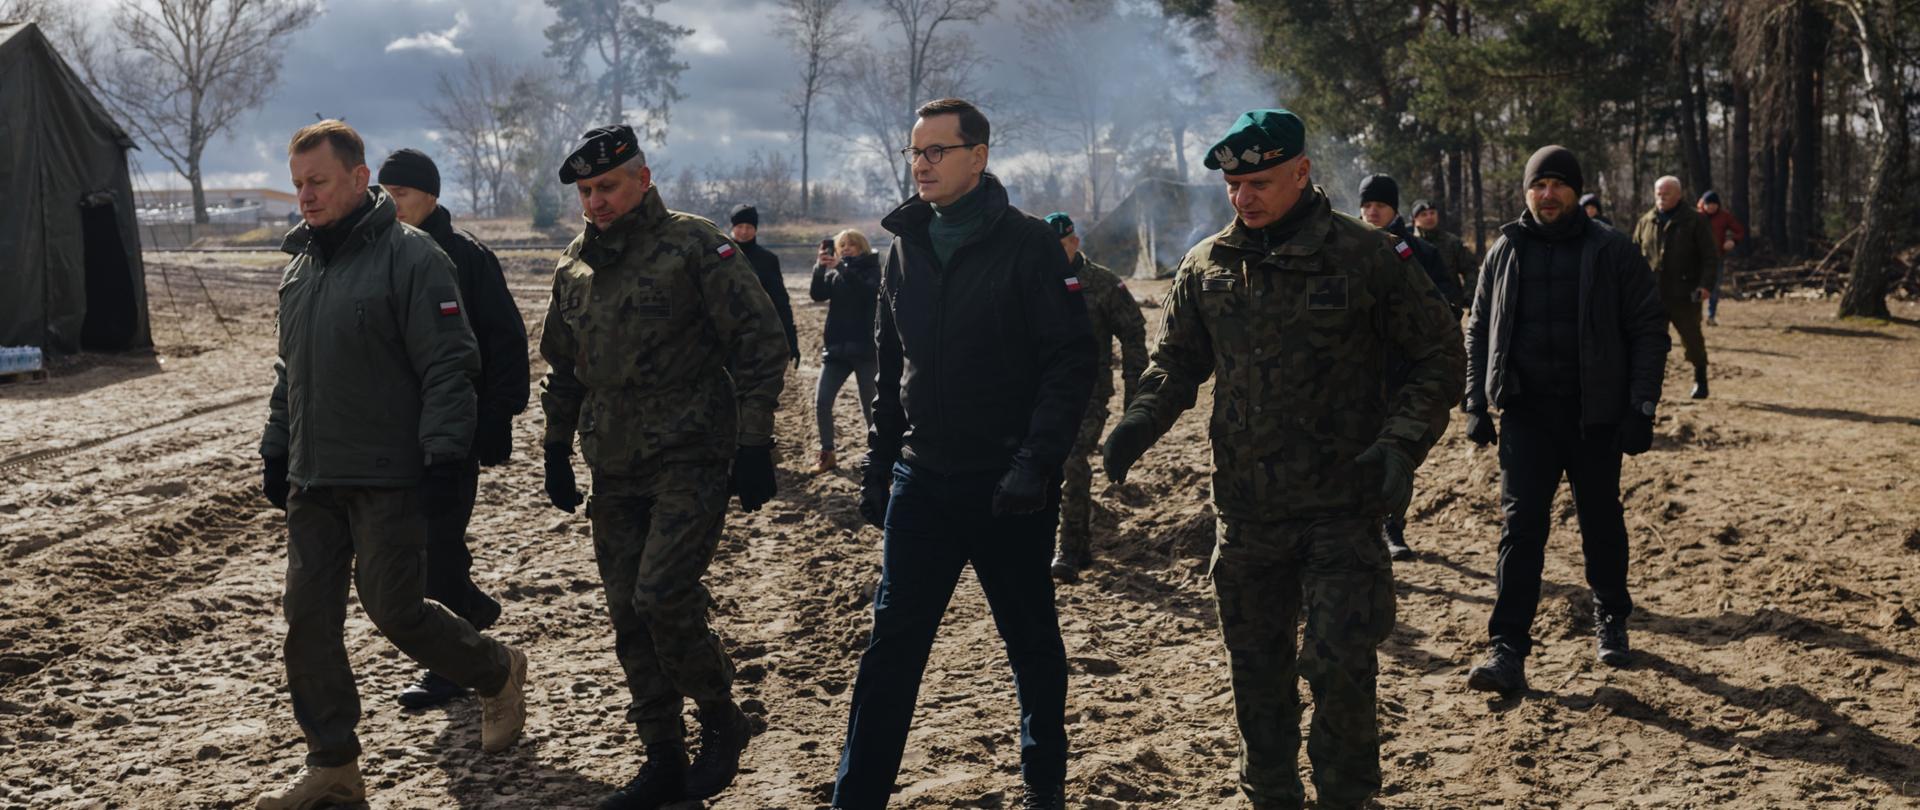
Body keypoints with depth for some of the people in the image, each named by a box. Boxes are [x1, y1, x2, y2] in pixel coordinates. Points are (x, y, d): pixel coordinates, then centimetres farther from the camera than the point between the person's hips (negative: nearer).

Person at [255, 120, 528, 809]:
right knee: (308, 619, 6)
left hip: (386, 480, -7)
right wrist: (276, 452, 19)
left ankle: (499, 674, 24)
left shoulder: (409, 256, -11)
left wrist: (443, 455, -19)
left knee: (395, 610, -4)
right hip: (313, 481, 7)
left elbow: (450, 366, -14)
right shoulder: (300, 264, 13)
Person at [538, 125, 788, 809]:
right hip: (614, 471, 7)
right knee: (629, 618, 7)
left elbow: (759, 346, -10)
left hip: (690, 463, -7)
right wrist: (557, 452, 21)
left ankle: (722, 723, 8)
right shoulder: (574, 267, 12)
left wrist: (754, 448, -14)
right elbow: (561, 368, 24)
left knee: (663, 599, -16)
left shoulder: (695, 247, -8)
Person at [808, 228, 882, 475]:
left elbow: (870, 291, -21)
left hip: (865, 349, -4)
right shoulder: (834, 274, 12)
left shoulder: (871, 269, 0)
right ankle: (827, 455, 6)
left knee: (870, 406, -2)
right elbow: (817, 294, -4)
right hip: (836, 348, 4)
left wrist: (842, 268, -28)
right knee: (821, 401, -4)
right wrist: (820, 267, -19)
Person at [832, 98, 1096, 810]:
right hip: (921, 482, 4)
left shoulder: (1028, 245, -7)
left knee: (1033, 642, 11)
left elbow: (1071, 363, -11)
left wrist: (1035, 461, -20)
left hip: (1008, 487, -4)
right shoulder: (905, 249, 9)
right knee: (892, 644, 3)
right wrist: (878, 468, 14)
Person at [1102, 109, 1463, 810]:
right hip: (1245, 508, 4)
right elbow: (1177, 358, 16)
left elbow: (1437, 356, 0)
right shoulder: (1206, 266, 5)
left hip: (1343, 507, -4)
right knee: (1256, 667, 13)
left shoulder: (1369, 257, -6)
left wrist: (1401, 443, -14)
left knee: (1339, 665, -6)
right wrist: (1141, 418, -4)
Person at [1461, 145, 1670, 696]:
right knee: (1520, 526, -6)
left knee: (1602, 525, 11)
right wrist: (1476, 405, 6)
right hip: (1526, 411, 1)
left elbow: (1649, 331, -1)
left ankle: (1611, 625, 33)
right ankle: (1508, 651, -8)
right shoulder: (1506, 252, 7)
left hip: (1595, 413, -1)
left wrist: (1641, 408, -9)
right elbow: (1479, 331, 14)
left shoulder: (1612, 252, -1)